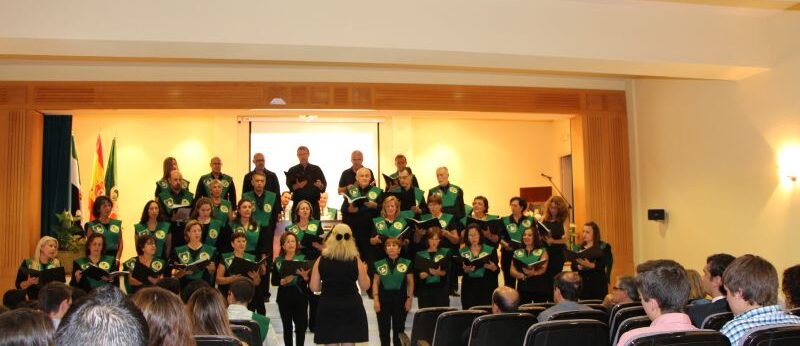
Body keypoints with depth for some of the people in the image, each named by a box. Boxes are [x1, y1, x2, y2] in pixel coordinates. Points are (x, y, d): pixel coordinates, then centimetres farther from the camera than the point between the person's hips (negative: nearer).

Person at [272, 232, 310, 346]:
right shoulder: (278, 261, 4)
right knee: (287, 327, 7)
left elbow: (309, 281, -4)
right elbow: (273, 281, 3)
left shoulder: (303, 259, -2)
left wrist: (305, 276, -25)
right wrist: (283, 281, -15)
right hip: (284, 297, 1)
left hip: (300, 297, -1)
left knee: (301, 327, 0)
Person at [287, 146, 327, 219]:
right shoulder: (292, 170, 11)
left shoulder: (316, 169, 11)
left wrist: (320, 186, -16)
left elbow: (324, 185, 7)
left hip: (313, 204, 0)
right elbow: (289, 186, 2)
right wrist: (297, 186, -18)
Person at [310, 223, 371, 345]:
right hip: (351, 307, 0)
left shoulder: (321, 260, -4)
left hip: (328, 308, 1)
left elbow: (314, 287, -1)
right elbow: (365, 285, 2)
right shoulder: (356, 260, -7)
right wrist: (364, 271, 20)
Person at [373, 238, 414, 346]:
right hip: (383, 299, 1)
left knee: (399, 329, 5)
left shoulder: (406, 263, 2)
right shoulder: (379, 264, 4)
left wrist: (409, 299, -3)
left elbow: (410, 282, 4)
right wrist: (376, 299, -4)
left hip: (400, 298, -1)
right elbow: (375, 282, 4)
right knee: (384, 329, 5)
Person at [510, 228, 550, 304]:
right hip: (523, 287, 2)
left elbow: (543, 269, -9)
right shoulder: (517, 252, 12)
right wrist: (522, 275, -17)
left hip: (540, 287, -2)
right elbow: (512, 271, 4)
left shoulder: (542, 251, 5)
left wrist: (533, 273, -30)